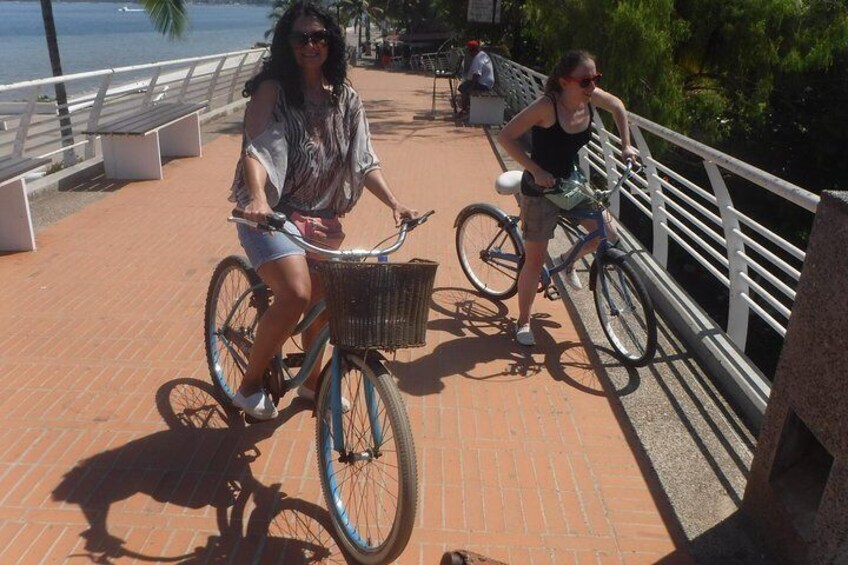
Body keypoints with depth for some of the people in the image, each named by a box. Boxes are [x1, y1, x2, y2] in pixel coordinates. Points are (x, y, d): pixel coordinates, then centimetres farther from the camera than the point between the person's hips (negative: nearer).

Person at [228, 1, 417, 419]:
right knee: (296, 294, -26)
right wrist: (257, 198, -43)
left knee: (322, 301, 14)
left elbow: (364, 161, 6)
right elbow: (256, 150, -24)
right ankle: (250, 386, -4)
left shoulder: (345, 99, 5)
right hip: (272, 212, -6)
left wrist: (393, 203, -6)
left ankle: (312, 382, 39)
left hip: (322, 217, 6)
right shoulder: (272, 91, -11)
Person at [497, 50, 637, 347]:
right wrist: (536, 171, -29)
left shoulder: (591, 97, -9)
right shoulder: (546, 105, -27)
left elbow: (618, 107, 13)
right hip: (540, 189, -6)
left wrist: (626, 145, 6)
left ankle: (568, 262, 29)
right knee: (535, 261, 1)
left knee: (609, 234, -2)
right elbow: (505, 137, -26)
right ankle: (523, 322, 21)